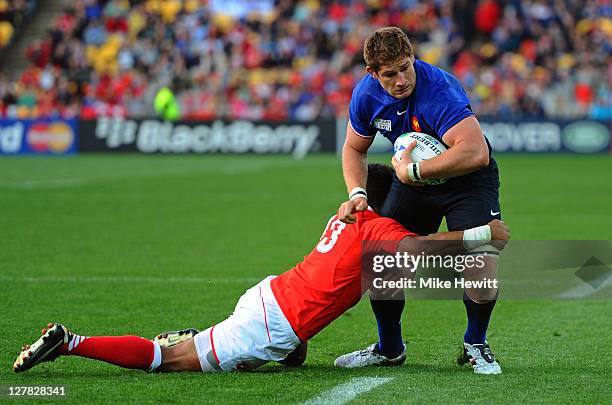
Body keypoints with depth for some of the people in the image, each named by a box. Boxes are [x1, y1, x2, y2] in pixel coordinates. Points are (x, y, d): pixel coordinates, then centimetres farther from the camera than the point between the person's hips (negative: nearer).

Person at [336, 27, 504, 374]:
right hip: (413, 180, 5)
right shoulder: (367, 94, -13)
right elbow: (355, 149, 6)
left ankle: (475, 345, 8)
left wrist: (413, 171, -37)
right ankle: (390, 348, 22)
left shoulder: (439, 89, -34)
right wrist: (357, 193, -13)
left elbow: (476, 153, -45)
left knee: (482, 271, -22)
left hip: (468, 180, -5)